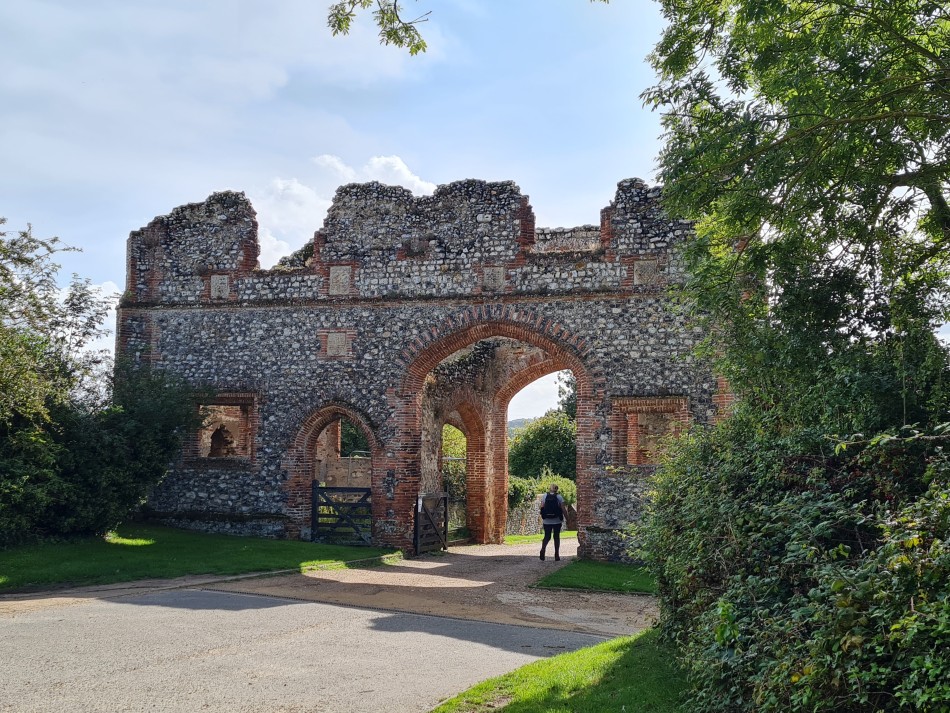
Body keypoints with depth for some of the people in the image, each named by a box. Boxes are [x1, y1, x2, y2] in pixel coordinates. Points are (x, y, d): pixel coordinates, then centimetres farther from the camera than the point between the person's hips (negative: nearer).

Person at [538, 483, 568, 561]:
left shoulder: (544, 496, 2)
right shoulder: (559, 497, -3)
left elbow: (542, 507, 1)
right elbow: (563, 509, -5)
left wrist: (542, 518, 13)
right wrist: (567, 519, 3)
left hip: (546, 521, 1)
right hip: (557, 521, -1)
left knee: (547, 536, 8)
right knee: (556, 537, 10)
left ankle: (543, 549, -19)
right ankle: (557, 554, 11)